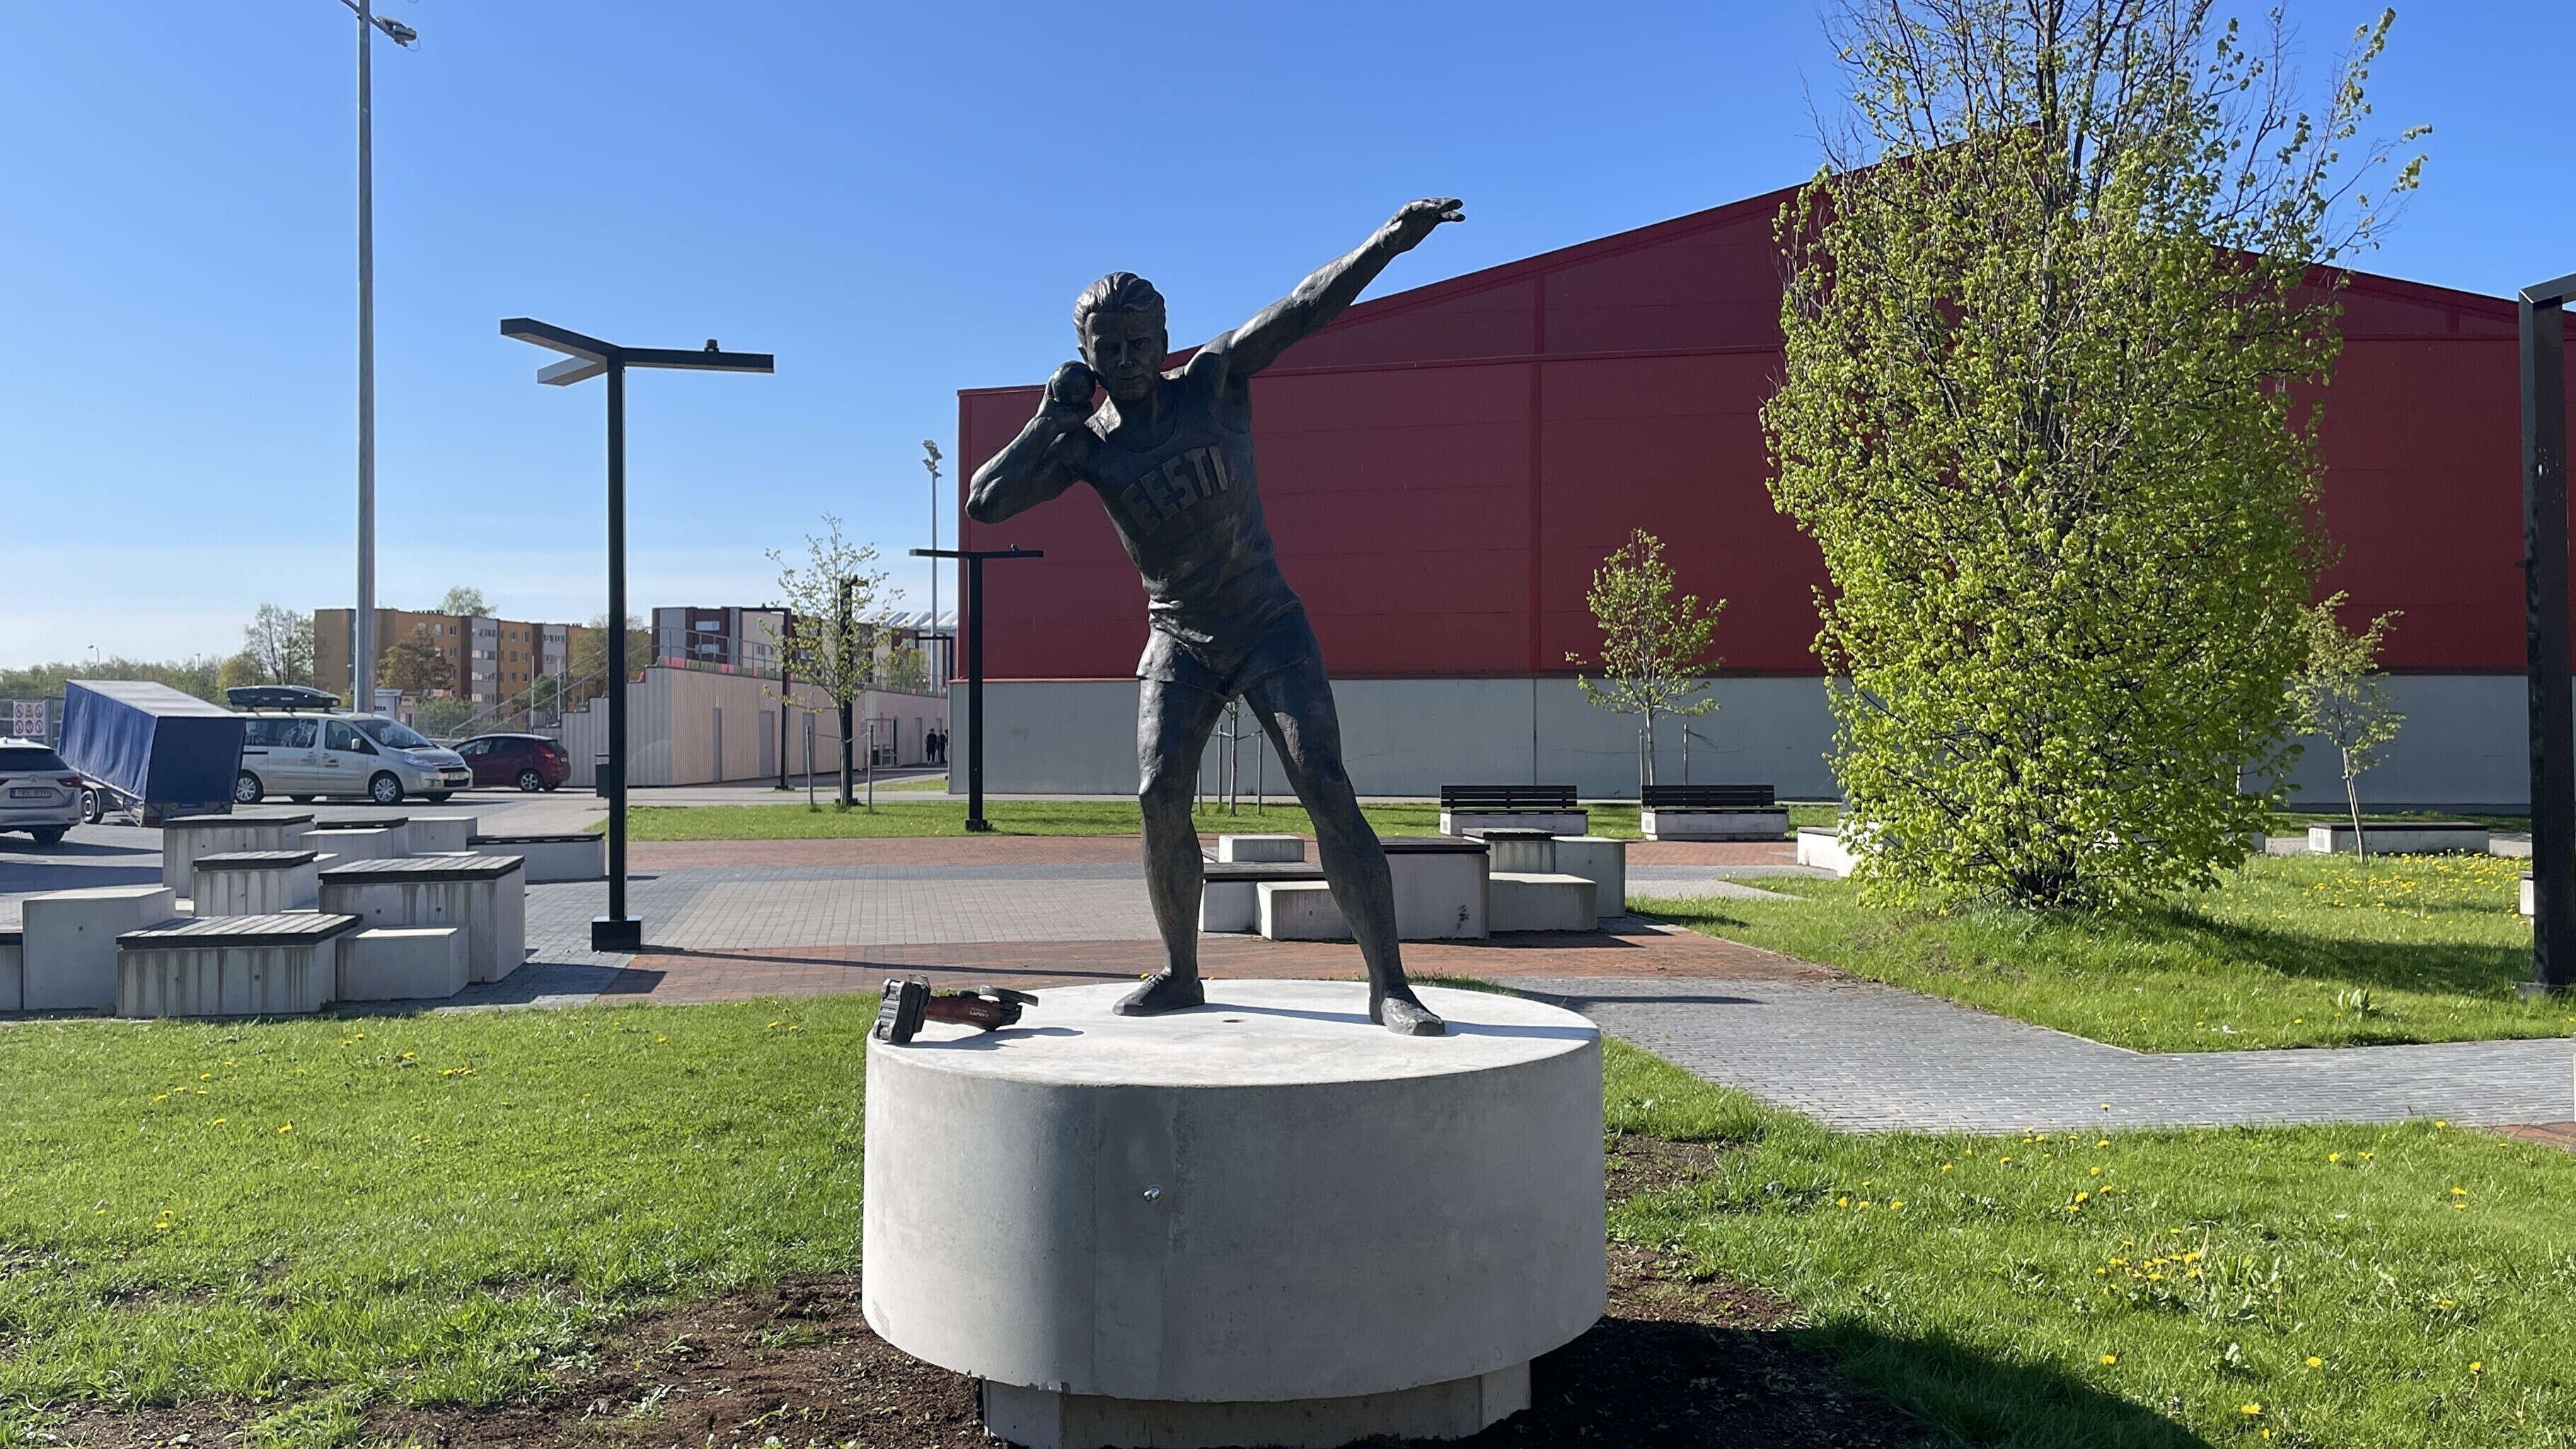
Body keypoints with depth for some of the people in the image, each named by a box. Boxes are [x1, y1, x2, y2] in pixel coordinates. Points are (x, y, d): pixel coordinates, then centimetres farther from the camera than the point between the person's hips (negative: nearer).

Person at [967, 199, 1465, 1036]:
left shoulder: (1213, 381, -6)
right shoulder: (1087, 446, -1)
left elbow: (1302, 309, -18)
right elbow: (983, 504, -8)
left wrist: (1388, 240, -30)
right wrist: (1048, 421, -13)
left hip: (1269, 627, -3)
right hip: (1178, 641, 3)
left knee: (1328, 793, -13)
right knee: (1158, 796, -9)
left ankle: (1389, 987, -13)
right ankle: (1180, 975, 10)